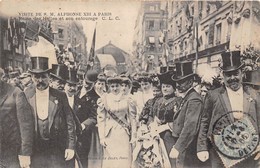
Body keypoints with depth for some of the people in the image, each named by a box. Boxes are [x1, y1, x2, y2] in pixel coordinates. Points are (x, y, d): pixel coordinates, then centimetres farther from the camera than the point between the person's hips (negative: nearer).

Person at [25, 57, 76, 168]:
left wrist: (71, 147, -6)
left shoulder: (60, 96, -2)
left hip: (58, 150, -1)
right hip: (36, 150, 1)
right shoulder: (27, 98, 1)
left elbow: (70, 123, -2)